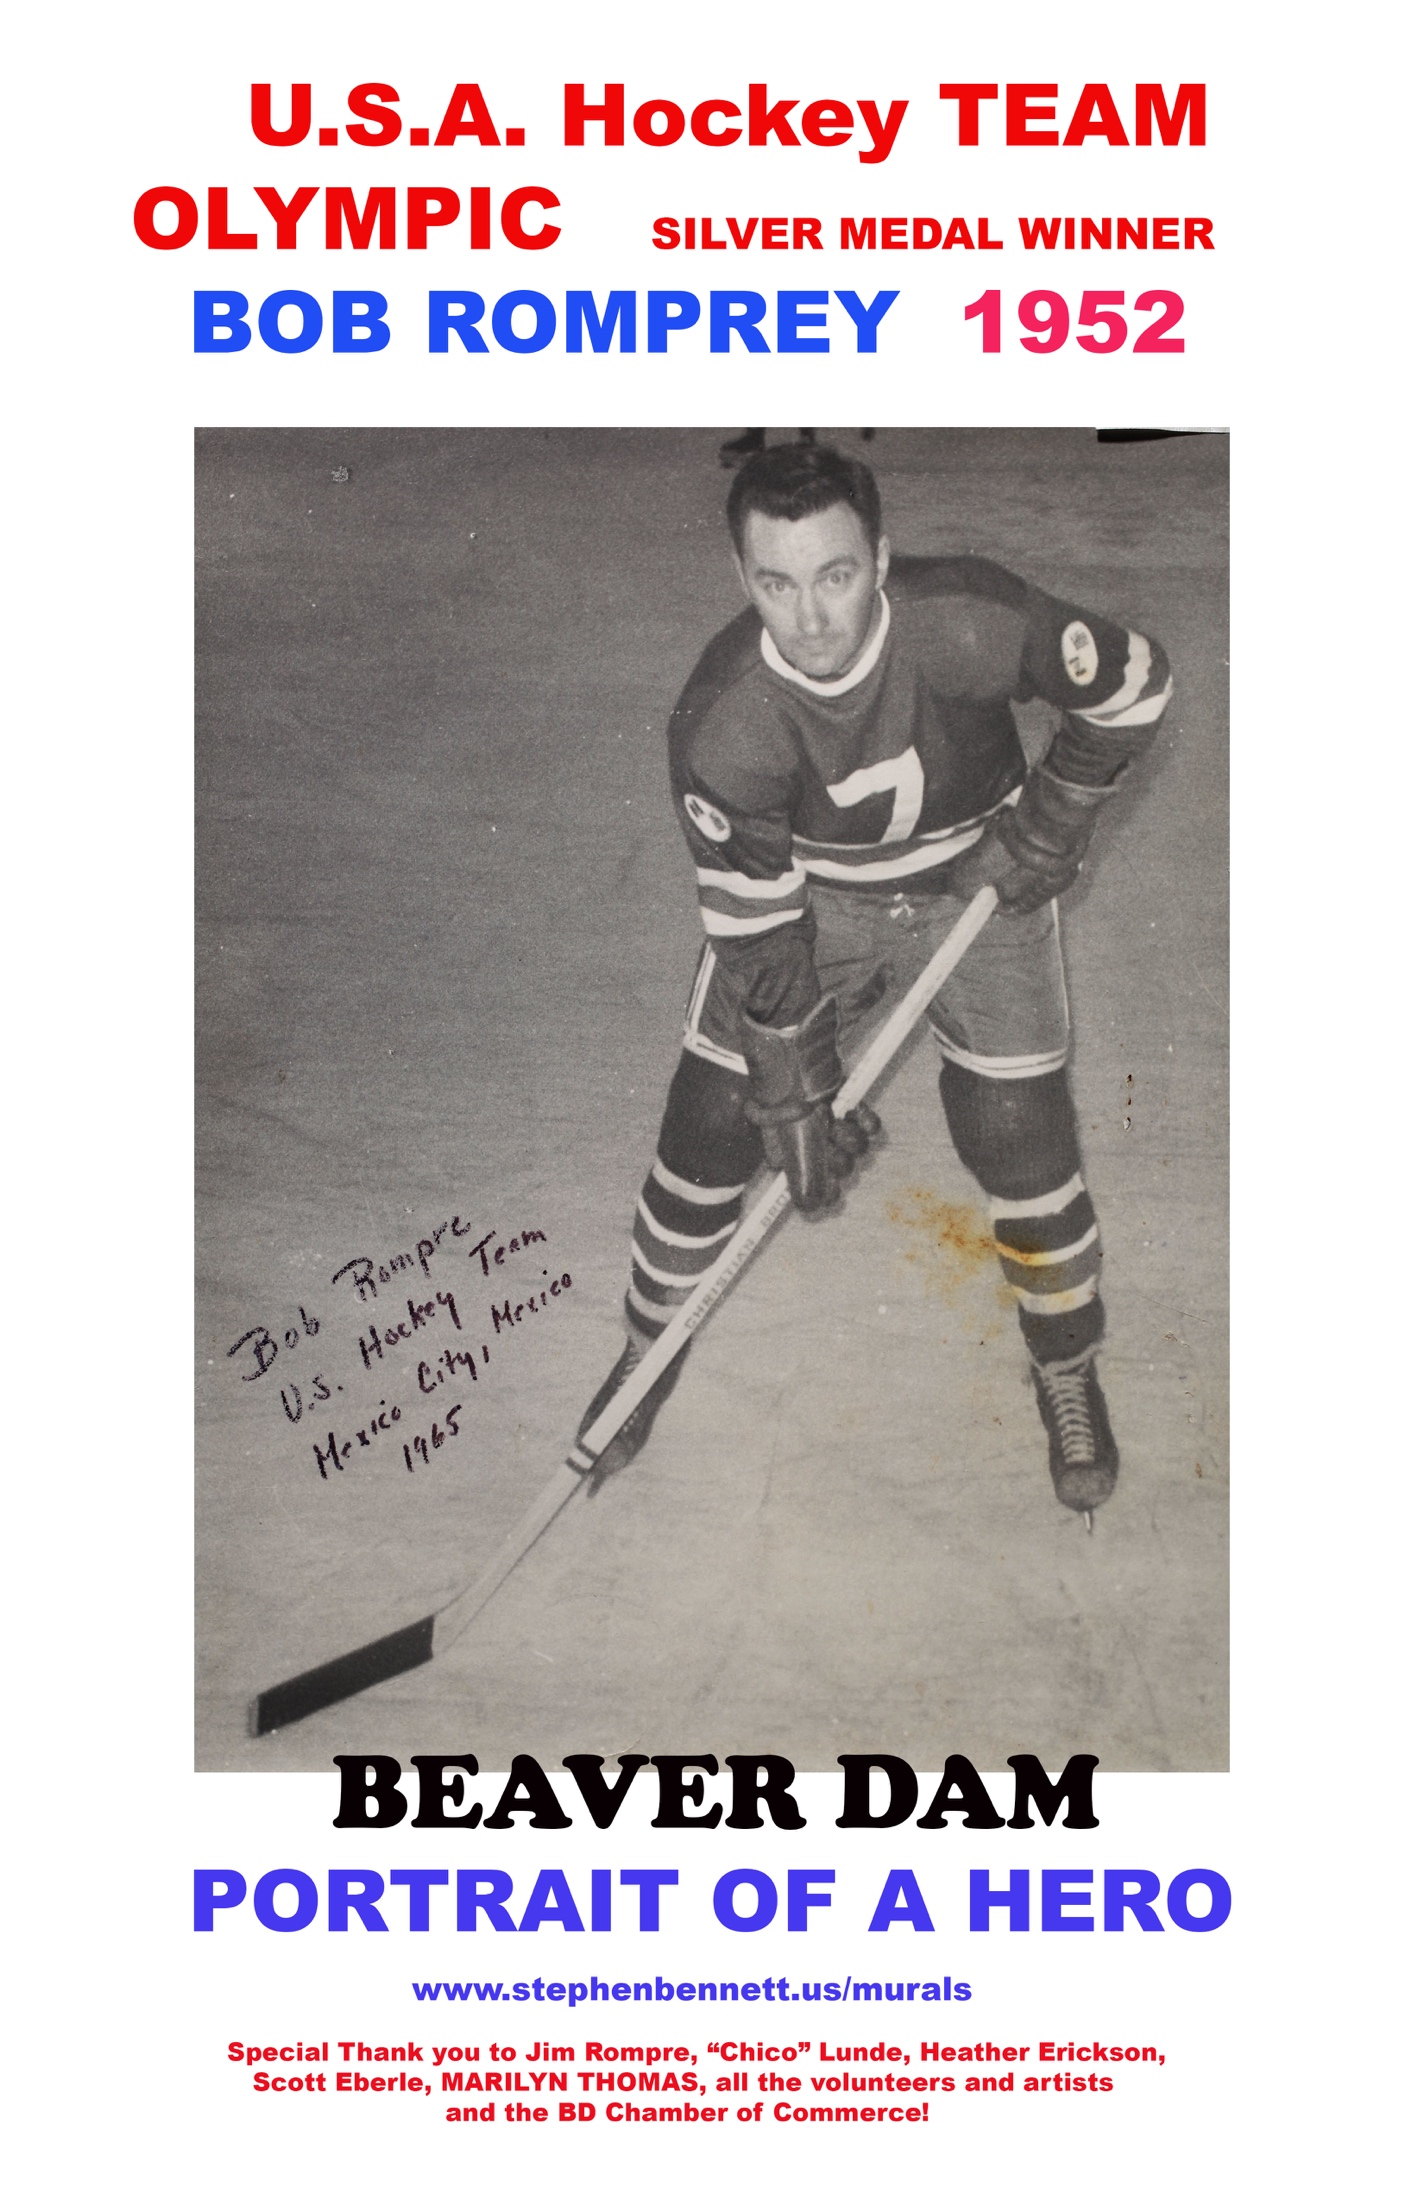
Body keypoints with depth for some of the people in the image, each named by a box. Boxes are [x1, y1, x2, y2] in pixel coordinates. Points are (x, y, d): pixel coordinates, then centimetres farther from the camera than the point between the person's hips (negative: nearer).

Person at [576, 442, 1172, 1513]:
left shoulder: (971, 618, -32)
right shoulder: (720, 721, -29)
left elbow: (1134, 685, -15)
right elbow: (756, 928, -21)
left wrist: (1049, 824, -12)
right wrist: (797, 1100, -16)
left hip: (981, 884, 0)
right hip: (803, 893, 1)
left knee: (1024, 1145, -3)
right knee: (710, 1126, 0)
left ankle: (1068, 1369, 25)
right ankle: (652, 1343, 27)